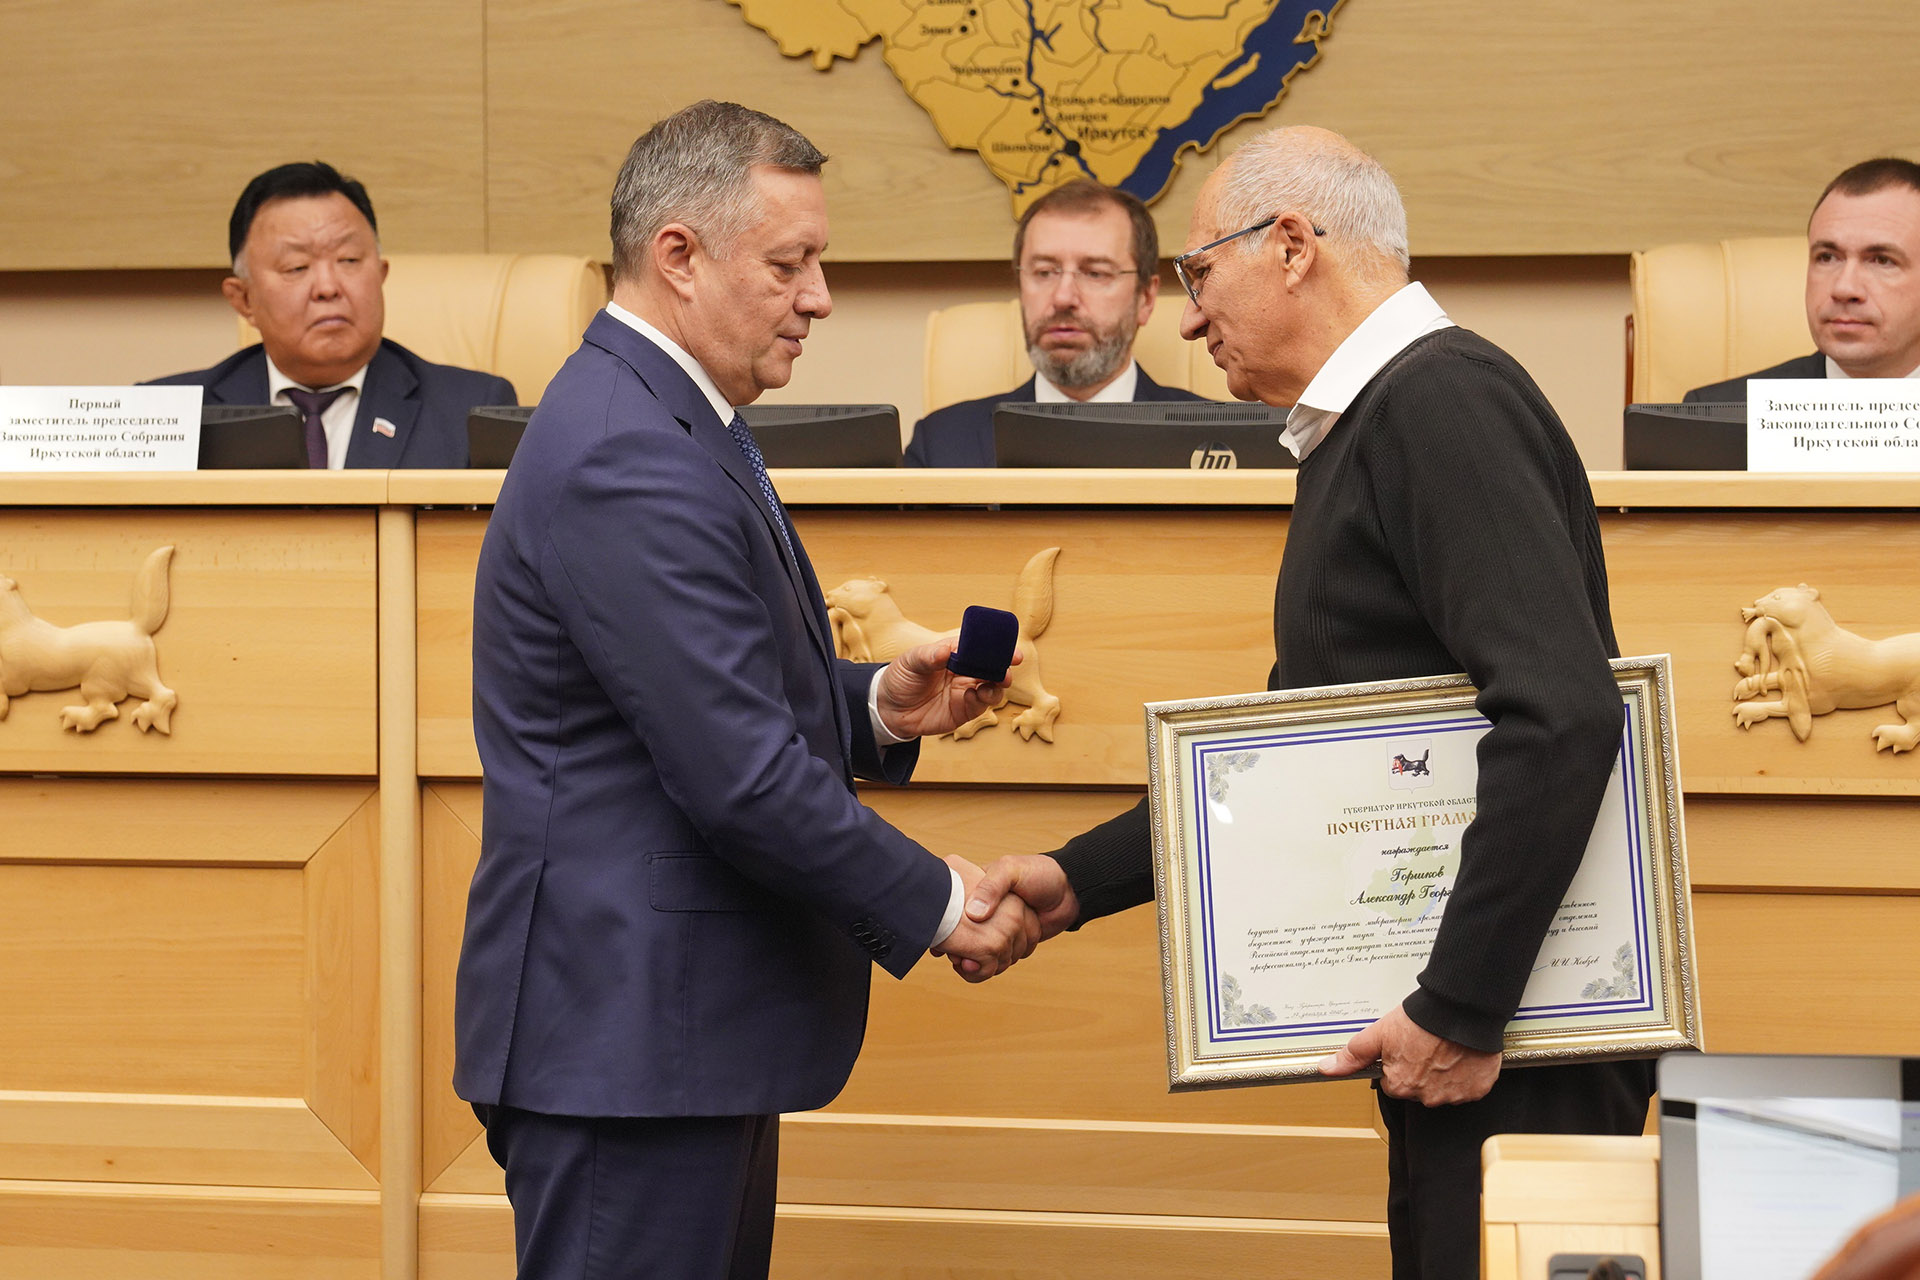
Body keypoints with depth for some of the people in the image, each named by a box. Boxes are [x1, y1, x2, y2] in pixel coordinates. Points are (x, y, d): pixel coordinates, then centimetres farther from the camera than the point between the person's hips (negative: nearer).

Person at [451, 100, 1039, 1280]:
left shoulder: (670, 428, 15)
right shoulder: (627, 459, -20)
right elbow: (738, 773, -23)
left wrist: (873, 707, 5)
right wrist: (935, 904, -13)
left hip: (682, 1025, 11)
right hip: (623, 1041, -11)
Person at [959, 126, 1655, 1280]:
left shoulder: (1440, 404, -15)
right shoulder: (1371, 424, 17)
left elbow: (1564, 716, -26)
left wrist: (1461, 1008, -24)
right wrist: (1079, 879, 16)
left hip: (1523, 1030, -10)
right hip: (1455, 1019, 10)